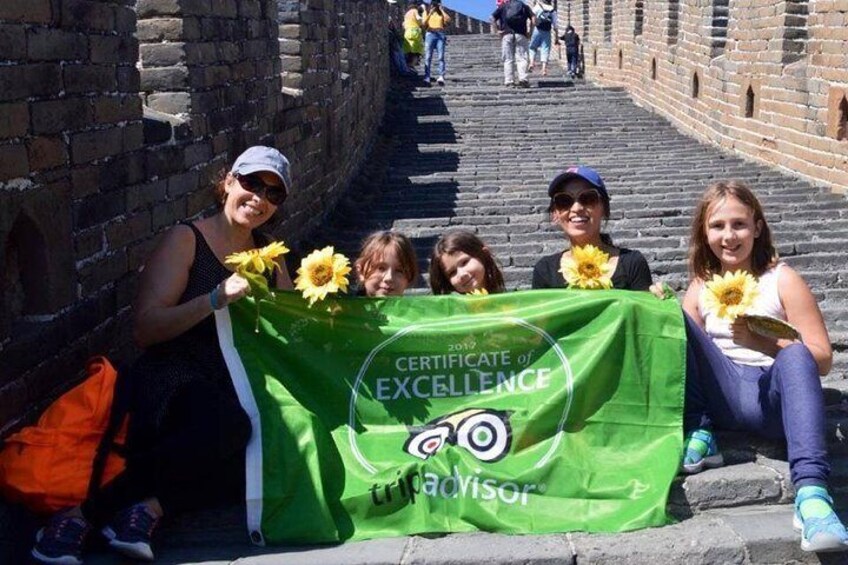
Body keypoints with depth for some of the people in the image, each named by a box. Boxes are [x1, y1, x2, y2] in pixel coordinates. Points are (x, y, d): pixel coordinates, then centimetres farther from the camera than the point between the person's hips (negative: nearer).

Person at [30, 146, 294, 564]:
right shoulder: (186, 240, 1)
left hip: (234, 391, 5)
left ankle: (153, 505, -27)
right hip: (174, 381, -5)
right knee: (227, 426, -41)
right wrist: (218, 298, -20)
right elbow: (146, 329, -9)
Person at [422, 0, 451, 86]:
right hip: (430, 34, 0)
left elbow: (448, 19, -2)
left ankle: (441, 77, -24)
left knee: (441, 57, -13)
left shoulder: (442, 13, 17)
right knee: (428, 57, -11)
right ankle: (427, 77, -15)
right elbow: (424, 24, 1)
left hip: (440, 35, 0)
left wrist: (441, 10, 1)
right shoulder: (427, 12, 15)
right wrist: (430, 14, -5)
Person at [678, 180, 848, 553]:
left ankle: (811, 493, -50)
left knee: (795, 355, -36)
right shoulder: (701, 288, 14)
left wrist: (765, 342, -19)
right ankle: (697, 435, -18)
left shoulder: (782, 280, 4)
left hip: (773, 400, -3)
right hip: (722, 396, 3)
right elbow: (684, 349, 7)